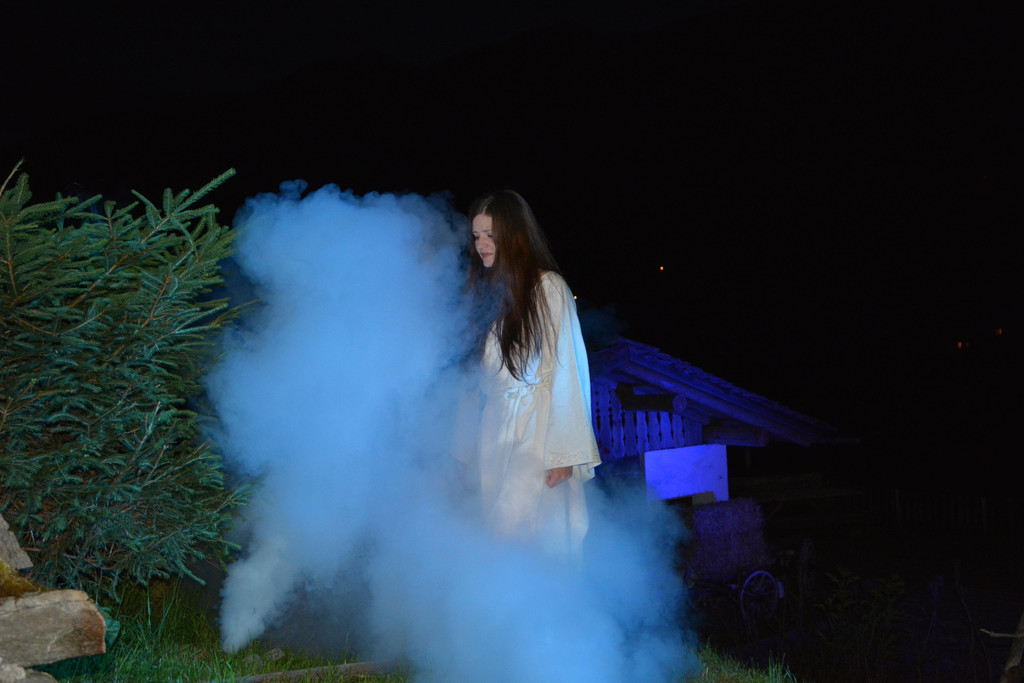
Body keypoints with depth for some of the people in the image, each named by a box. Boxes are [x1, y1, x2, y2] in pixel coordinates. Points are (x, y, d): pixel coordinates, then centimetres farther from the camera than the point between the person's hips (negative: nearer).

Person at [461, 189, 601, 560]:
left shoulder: (548, 288, -3)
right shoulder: (491, 295, 18)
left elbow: (565, 372, -7)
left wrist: (564, 451, -13)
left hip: (538, 435, -6)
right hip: (495, 435, 6)